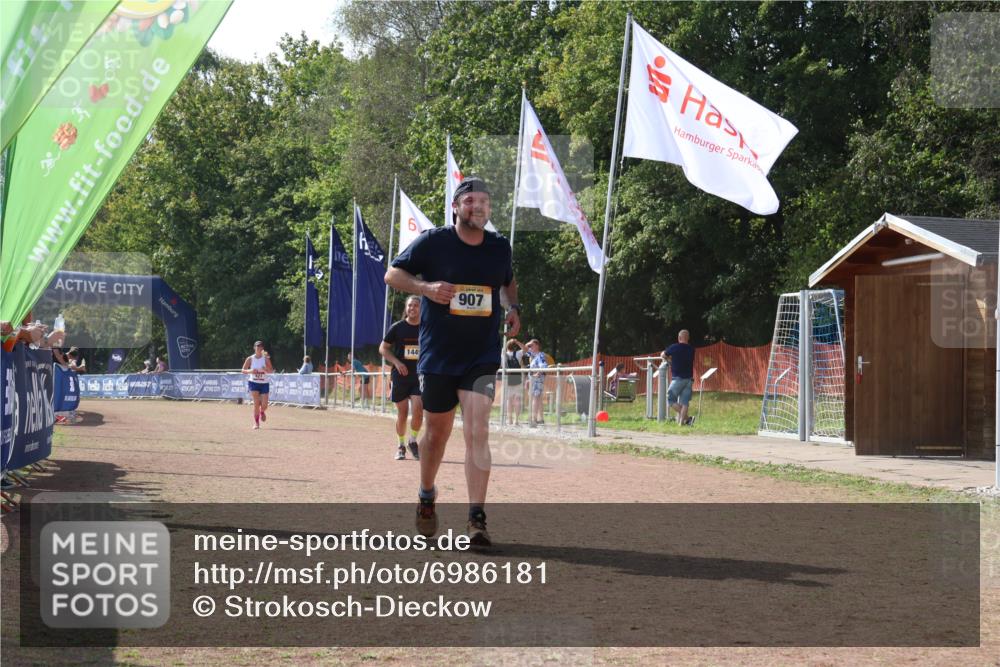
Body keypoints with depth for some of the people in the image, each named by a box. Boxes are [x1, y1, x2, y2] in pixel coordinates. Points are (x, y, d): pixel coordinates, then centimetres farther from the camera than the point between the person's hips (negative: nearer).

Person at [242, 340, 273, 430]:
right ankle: (256, 423, 1)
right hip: (254, 383, 0)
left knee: (264, 405, -2)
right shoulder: (250, 359, -2)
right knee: (256, 403, -12)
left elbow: (271, 371, -5)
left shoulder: (266, 359, -3)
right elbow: (243, 370, 1)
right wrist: (250, 371, -20)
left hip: (264, 383, 0)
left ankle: (262, 412, 36)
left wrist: (266, 369, -27)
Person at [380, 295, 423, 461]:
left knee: (418, 410, -14)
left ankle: (413, 441, 8)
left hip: (420, 376, 1)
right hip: (400, 376, -1)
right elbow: (383, 348, 4)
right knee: (402, 413, 3)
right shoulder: (397, 327, 0)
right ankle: (401, 446, 19)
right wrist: (396, 362, -10)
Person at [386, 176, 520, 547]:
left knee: (477, 431, -14)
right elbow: (392, 274, 0)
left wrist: (513, 308, 6)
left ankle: (476, 519, -18)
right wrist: (425, 287, -19)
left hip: (482, 357, 1)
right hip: (437, 355, -1)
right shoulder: (433, 242, -6)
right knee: (437, 431, 11)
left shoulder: (500, 248, 6)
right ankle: (426, 497, 39)